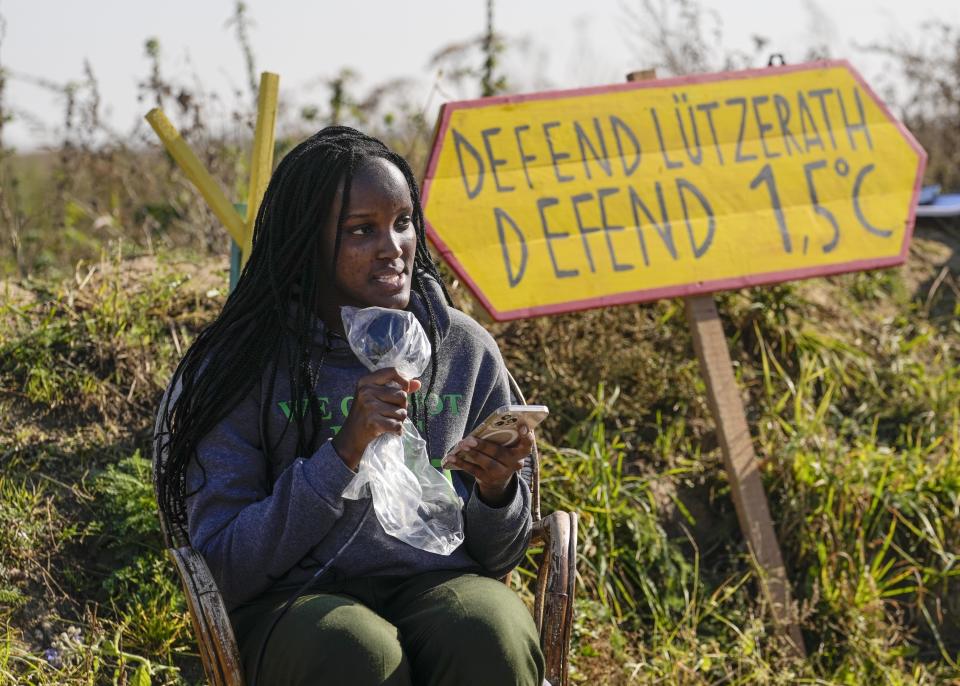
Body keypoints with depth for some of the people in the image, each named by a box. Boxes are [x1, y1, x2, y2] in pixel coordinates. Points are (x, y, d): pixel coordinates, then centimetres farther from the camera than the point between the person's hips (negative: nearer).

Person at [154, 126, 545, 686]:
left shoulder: (467, 351, 8)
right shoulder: (241, 366, -1)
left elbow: (499, 557, 14)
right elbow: (224, 568, -7)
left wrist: (498, 490, -11)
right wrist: (342, 455, -18)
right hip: (297, 599, -2)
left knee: (488, 636, -34)